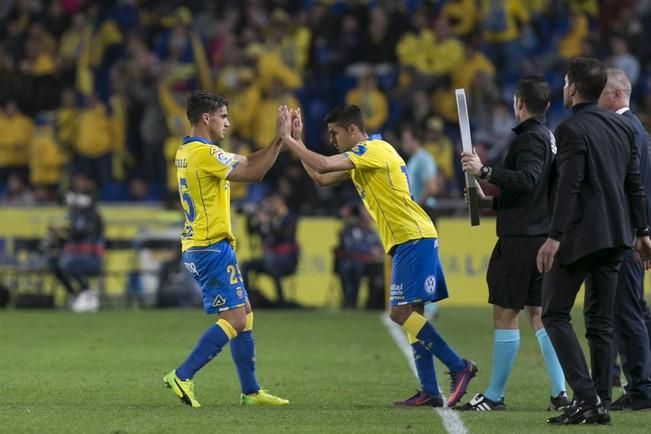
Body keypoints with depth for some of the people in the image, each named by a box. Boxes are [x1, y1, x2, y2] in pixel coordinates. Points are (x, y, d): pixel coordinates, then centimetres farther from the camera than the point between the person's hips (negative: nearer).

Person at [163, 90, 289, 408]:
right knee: (234, 320, -10)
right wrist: (279, 140, -12)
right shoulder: (204, 152, -16)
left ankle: (250, 391, 15)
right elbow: (252, 173, -19)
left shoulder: (186, 152, 14)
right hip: (212, 247, -10)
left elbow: (245, 163, 16)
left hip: (197, 247, 10)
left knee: (244, 314, 14)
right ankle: (182, 376, -15)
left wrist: (279, 141, 8)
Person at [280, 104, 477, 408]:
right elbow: (321, 178, 22)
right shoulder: (361, 160, 20)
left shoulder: (374, 149, -10)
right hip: (407, 242, 10)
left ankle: (459, 367, -14)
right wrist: (297, 143, 15)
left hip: (414, 239, -10)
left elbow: (324, 165, -20)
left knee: (402, 312, -16)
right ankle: (429, 392, 5)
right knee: (410, 314, 6)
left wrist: (288, 140, -11)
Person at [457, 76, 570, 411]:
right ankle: (560, 393, 4)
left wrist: (484, 171, -28)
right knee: (537, 312, 10)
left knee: (505, 314, -4)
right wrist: (490, 201, 26)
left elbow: (526, 180, -28)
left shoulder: (531, 138, -12)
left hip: (521, 239, -9)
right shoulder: (547, 137, 18)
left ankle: (494, 395, -1)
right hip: (540, 235, 9)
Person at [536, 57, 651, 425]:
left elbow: (569, 187, -19)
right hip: (616, 235, 7)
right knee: (601, 321, 11)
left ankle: (585, 396, -12)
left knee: (555, 314, 0)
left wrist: (555, 237, -20)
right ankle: (601, 404, 7)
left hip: (580, 235, -7)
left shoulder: (573, 129, -12)